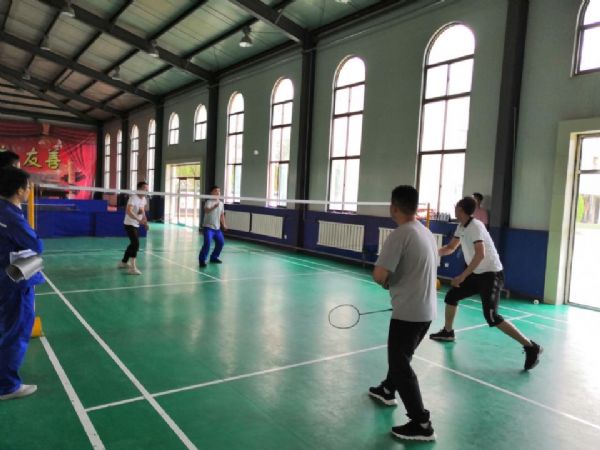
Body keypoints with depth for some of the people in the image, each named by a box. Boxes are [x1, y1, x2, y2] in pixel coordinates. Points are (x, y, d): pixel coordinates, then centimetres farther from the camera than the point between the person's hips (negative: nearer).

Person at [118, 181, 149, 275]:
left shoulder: (144, 199, 6)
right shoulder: (133, 198, -21)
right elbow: (128, 211, -34)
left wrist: (145, 222, 10)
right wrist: (139, 220, -45)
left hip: (136, 225, 9)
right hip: (129, 224, -9)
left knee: (133, 244, 18)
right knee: (136, 244, -19)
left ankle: (124, 262, 34)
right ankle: (132, 268, -18)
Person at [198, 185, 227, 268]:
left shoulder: (221, 203, 9)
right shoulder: (209, 202, -13)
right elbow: (206, 210, -33)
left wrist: (223, 224, 8)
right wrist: (214, 206, -49)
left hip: (217, 227, 7)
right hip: (208, 227, -7)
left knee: (221, 242, 9)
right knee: (207, 243, -19)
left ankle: (214, 257, 28)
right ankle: (202, 259, -5)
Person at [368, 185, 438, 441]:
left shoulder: (399, 235, -20)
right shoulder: (426, 232, 7)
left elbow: (379, 275, -24)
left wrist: (386, 282, -1)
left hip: (408, 312, -9)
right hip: (427, 309, 9)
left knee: (400, 364, 2)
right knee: (400, 355, 27)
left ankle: (421, 425, 7)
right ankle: (388, 390, 48)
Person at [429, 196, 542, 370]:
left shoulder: (475, 226, -22)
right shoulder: (461, 227, 7)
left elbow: (480, 255, -32)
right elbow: (450, 248, 18)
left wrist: (462, 276, -30)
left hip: (491, 274, -9)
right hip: (478, 274, 9)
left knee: (491, 317, -18)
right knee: (451, 296, 13)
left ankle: (531, 347, -9)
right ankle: (447, 332, 32)